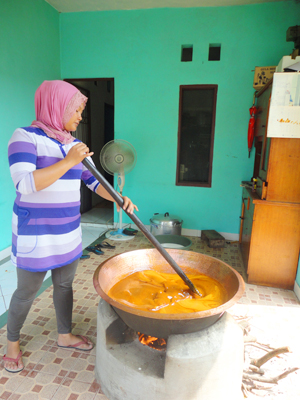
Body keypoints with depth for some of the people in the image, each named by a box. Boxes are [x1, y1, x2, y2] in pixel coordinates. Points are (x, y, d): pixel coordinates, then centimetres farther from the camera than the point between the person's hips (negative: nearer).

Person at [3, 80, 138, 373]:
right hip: (35, 234, -6)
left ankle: (64, 336, 41)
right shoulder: (25, 137, -13)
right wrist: (68, 162, -27)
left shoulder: (75, 145, 6)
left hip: (68, 233, 6)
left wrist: (118, 199, -12)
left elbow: (94, 181, 5)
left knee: (64, 284, 19)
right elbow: (24, 184, -26)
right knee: (26, 293, 12)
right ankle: (12, 343, 39)